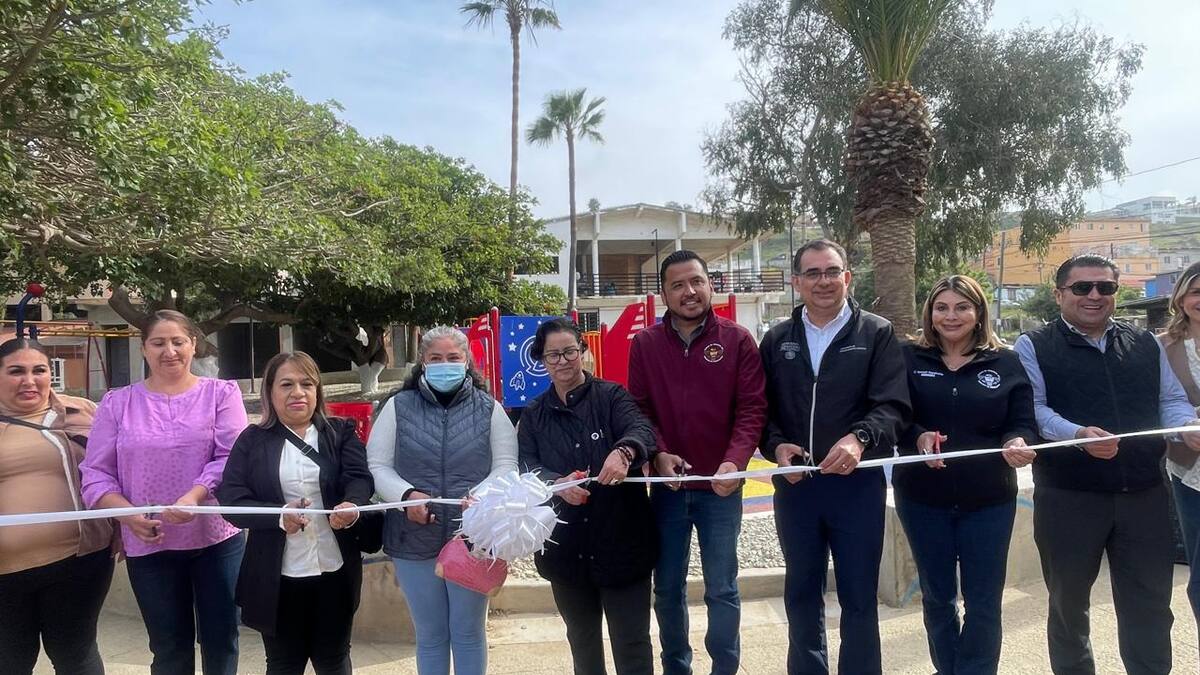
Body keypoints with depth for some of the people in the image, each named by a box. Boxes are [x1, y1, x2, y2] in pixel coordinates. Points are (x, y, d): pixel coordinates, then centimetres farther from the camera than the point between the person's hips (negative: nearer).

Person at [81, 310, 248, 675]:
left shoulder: (222, 393, -1)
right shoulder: (117, 403, 4)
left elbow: (232, 457, -10)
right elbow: (95, 473, 2)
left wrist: (194, 497, -26)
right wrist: (130, 515, -15)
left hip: (217, 538, -1)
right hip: (149, 546, 1)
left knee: (221, 641, 11)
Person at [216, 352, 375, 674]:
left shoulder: (341, 432, 2)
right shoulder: (252, 440, 1)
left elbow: (360, 477, -11)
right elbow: (231, 499, -7)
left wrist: (351, 506, -33)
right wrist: (279, 516, -24)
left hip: (335, 570, 0)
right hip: (278, 576, 0)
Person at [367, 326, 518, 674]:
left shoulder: (489, 408, 4)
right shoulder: (399, 406, 3)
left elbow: (506, 464, 0)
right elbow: (377, 465, 1)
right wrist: (406, 494, -17)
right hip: (415, 540, 1)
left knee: (468, 632, 11)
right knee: (430, 635, 14)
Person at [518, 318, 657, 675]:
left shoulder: (611, 396, -2)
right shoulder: (533, 415, 7)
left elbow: (641, 428, -20)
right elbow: (526, 468, -5)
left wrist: (624, 451, -43)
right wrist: (558, 484, -26)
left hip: (621, 541, -3)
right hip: (566, 548, 3)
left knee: (632, 643, 3)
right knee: (582, 638, 20)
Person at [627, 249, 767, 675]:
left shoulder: (737, 340, -2)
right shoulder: (645, 344, 2)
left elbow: (752, 408, -6)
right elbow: (638, 408, 1)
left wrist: (734, 461, -21)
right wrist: (657, 454, -15)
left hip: (720, 487, -2)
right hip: (666, 486, 2)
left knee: (722, 589, 8)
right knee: (667, 587, 13)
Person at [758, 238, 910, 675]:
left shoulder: (877, 334, 0)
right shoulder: (776, 341, 8)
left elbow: (894, 406, -10)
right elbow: (761, 409, 7)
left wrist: (859, 438, -28)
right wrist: (776, 446, -12)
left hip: (857, 483, -2)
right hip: (794, 485, 3)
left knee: (859, 598, 9)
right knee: (801, 594, 16)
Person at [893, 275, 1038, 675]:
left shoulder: (1005, 363, 1)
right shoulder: (910, 358, -1)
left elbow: (1023, 421, 0)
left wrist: (1019, 443, -22)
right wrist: (919, 438, -23)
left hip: (989, 498, 0)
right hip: (922, 495, 0)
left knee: (983, 601, 8)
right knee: (937, 595, 15)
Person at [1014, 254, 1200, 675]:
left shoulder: (1146, 344, 13)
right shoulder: (1033, 347, -2)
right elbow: (1034, 409, -12)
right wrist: (1078, 435, -29)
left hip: (1144, 494, 3)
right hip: (1068, 497, -3)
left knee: (1150, 604, 11)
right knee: (1069, 601, 13)